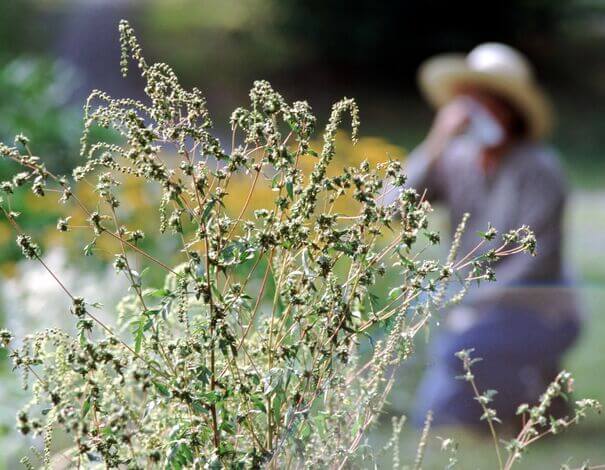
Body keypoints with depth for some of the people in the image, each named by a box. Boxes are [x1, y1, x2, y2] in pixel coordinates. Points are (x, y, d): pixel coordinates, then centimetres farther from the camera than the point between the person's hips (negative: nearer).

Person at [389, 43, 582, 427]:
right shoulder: (454, 160, -2)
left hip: (540, 312, -6)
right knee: (434, 418, 2)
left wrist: (469, 307, -23)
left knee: (455, 352, -32)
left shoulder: (539, 169, -17)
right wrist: (436, 144, -22)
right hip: (483, 313, 6)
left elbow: (533, 264, -19)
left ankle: (540, 388, -7)